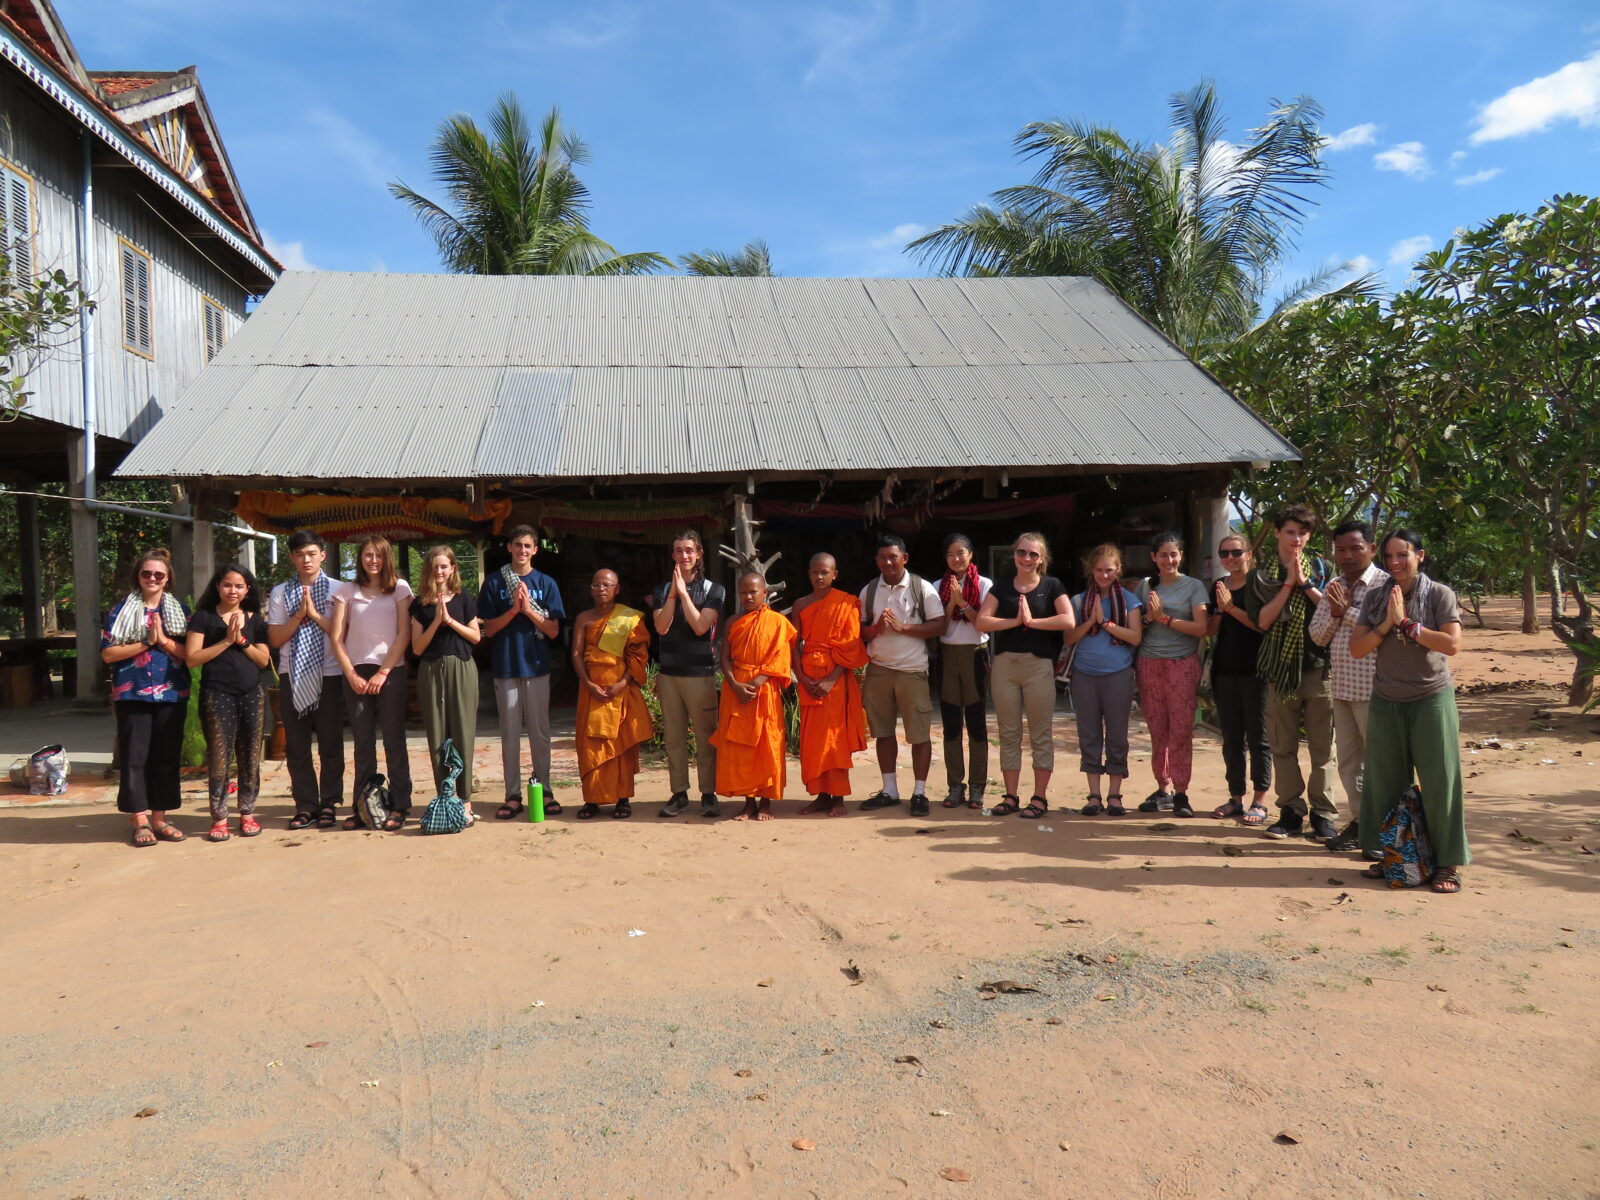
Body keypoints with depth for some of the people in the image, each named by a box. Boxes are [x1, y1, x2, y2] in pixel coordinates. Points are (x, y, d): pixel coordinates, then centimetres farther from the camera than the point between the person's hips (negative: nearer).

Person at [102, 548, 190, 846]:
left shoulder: (179, 610, 8)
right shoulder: (122, 610, 4)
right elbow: (108, 654, -4)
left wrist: (164, 641, -14)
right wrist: (146, 643, -13)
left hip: (172, 694, 2)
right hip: (132, 694, -2)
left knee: (166, 756, 5)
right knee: (134, 757, -1)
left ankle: (159, 817, 14)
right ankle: (140, 820, 6)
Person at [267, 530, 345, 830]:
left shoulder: (338, 589, 2)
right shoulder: (280, 593, 8)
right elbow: (275, 639, 2)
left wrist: (315, 614, -13)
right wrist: (299, 615, -10)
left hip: (328, 675, -2)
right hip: (293, 676, 2)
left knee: (330, 744, 4)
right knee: (296, 746, 7)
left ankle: (329, 805, 13)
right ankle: (305, 806, 16)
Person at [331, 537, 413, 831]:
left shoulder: (399, 588, 4)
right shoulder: (347, 591, 9)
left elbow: (404, 634, -1)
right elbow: (337, 638, 5)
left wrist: (383, 672, -8)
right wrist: (351, 674, -5)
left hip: (391, 671, -2)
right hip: (356, 673, 2)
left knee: (393, 740, -1)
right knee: (362, 742, 5)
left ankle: (399, 807, 3)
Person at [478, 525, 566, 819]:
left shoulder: (546, 584, 5)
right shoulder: (494, 583, 4)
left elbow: (554, 631, 0)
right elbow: (489, 629, 1)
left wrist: (529, 609, -13)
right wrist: (513, 609, -13)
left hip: (537, 665, 0)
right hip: (505, 666, 0)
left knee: (540, 732, 5)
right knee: (510, 733, 4)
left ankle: (544, 792, 13)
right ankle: (513, 795, 10)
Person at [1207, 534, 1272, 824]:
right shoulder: (1219, 587, 13)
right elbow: (1211, 630, 11)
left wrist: (1231, 608, -18)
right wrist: (1219, 610, -6)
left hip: (1254, 670, -6)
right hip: (1224, 670, 6)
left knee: (1257, 737, 0)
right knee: (1231, 737, 11)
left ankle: (1260, 801, 6)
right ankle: (1236, 797, 19)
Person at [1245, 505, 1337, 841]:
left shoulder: (1321, 569, 9)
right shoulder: (1261, 575, 7)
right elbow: (1261, 620, -5)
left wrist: (1306, 583, -10)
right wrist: (1289, 584, -8)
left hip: (1318, 666, 0)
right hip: (1280, 669, 1)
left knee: (1322, 746, 1)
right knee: (1283, 747, 4)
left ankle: (1323, 814, 9)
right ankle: (1291, 811, 14)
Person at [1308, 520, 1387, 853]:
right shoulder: (1334, 588, 13)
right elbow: (1317, 635, 10)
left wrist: (1348, 610, -16)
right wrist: (1334, 614, -8)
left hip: (1371, 688, -7)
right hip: (1341, 686, 7)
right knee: (1348, 759, 14)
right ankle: (1359, 820, 25)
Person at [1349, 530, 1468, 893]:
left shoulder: (1439, 594, -5)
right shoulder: (1375, 597, 4)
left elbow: (1452, 643, -17)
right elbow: (1356, 648, -1)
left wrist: (1406, 624, -18)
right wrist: (1387, 624, -14)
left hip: (1431, 699, -3)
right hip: (1386, 702, 4)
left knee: (1438, 782, -1)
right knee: (1385, 782, 8)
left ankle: (1448, 862, 9)